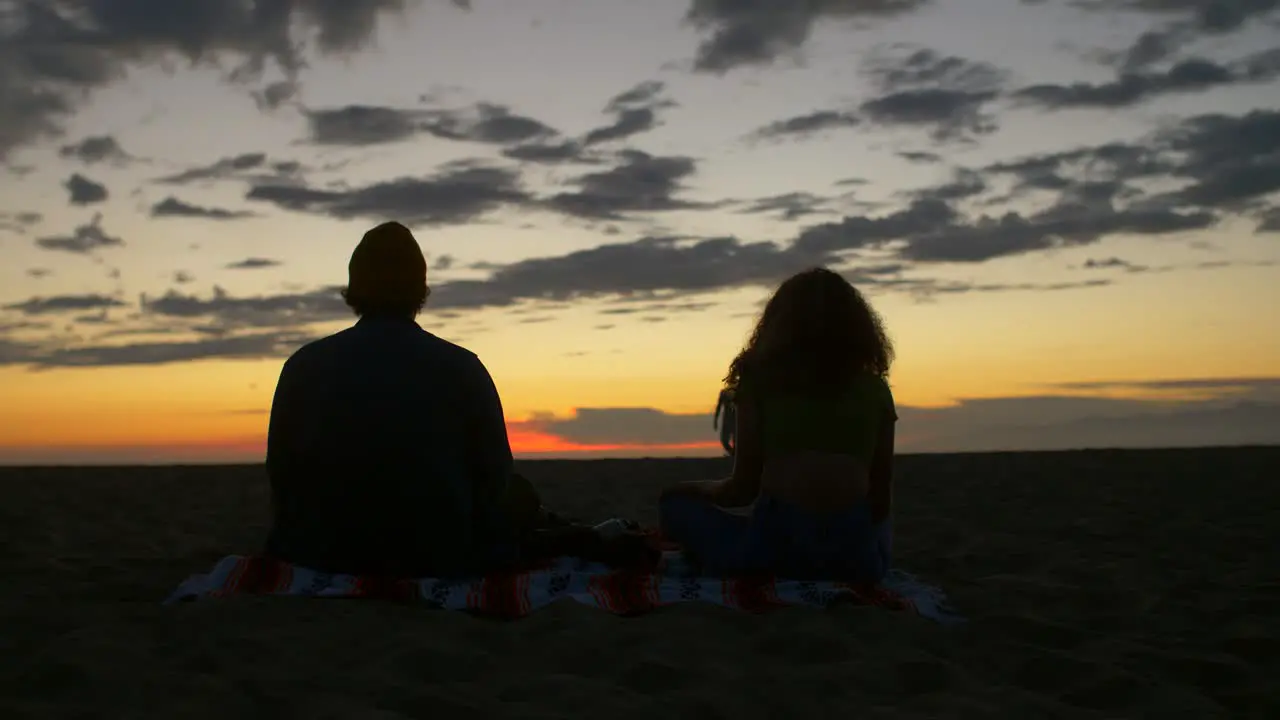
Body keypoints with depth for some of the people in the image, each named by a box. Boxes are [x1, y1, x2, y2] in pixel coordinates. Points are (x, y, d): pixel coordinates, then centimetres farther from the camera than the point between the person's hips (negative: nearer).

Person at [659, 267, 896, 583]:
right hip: (855, 554, 3)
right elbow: (882, 501, 13)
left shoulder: (760, 378, 8)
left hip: (775, 547, -3)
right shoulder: (874, 388, 13)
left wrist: (696, 489, 30)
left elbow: (743, 488, 7)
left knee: (676, 502, 23)